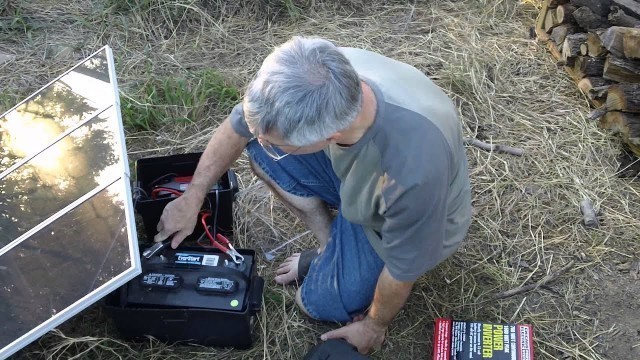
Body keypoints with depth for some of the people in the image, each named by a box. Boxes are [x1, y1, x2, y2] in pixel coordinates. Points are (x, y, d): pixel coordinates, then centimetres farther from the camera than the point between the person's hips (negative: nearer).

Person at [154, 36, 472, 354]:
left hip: (407, 223, -5)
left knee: (320, 304, -2)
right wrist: (192, 198, -4)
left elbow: (403, 271, -26)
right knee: (260, 151, -6)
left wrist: (374, 326, -7)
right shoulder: (321, 76, -32)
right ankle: (332, 246, 9)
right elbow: (237, 125, -12)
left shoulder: (413, 175, -46)